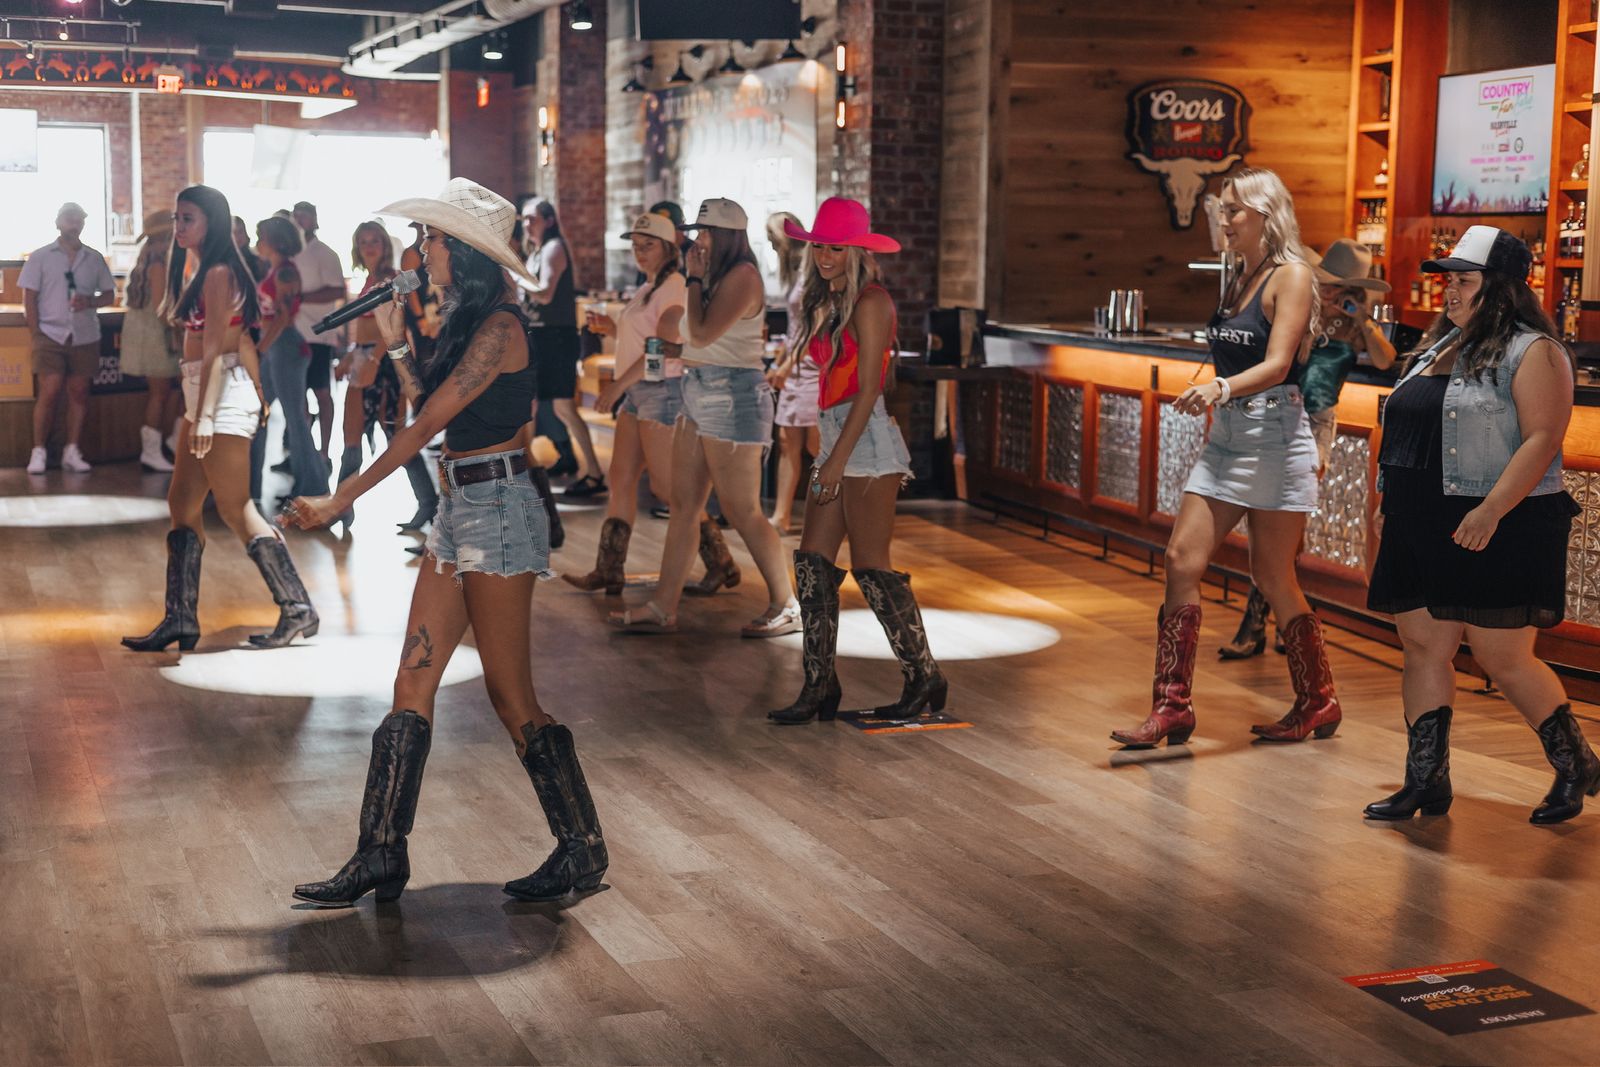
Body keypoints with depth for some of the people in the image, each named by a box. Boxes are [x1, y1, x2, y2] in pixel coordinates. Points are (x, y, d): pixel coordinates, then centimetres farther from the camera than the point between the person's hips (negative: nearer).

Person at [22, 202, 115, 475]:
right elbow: (29, 298, 2)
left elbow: (109, 294, 12)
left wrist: (90, 302, -9)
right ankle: (39, 452, -1)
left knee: (79, 393, 2)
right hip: (51, 336, -2)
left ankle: (72, 452, 8)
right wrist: (36, 334, -6)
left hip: (85, 337, 3)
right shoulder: (41, 257, 4)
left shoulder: (94, 258, 10)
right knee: (49, 393, -9)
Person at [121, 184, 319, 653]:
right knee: (182, 503, 10)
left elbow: (214, 349, -18)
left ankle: (297, 609, -3)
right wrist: (258, 394, 19)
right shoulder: (199, 269, 17)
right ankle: (180, 618, 13)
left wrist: (204, 415, -21)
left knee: (235, 508, -8)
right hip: (204, 393, 10)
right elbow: (241, 338, 18)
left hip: (224, 392, -10)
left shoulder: (217, 273, -12)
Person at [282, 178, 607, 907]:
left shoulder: (498, 327, -15)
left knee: (510, 695, -2)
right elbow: (435, 407, 13)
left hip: (497, 508, -10)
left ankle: (582, 850, 12)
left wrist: (342, 499, -21)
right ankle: (380, 856, 11)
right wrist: (395, 344, 11)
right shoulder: (467, 321, 14)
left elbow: (429, 421, -20)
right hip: (459, 508, 10)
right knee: (412, 684, 7)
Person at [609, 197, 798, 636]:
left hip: (732, 395, -10)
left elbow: (702, 334, -20)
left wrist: (694, 278, -10)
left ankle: (786, 606, 8)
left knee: (743, 513, -4)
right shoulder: (717, 277, 15)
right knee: (683, 505, 8)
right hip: (699, 393, 10)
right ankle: (663, 608, 11)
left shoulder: (742, 276, -14)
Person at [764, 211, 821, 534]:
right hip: (795, 366, 9)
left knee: (815, 444, -7)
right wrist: (780, 363, 18)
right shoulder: (795, 270, 15)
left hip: (813, 365, -9)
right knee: (788, 441, 4)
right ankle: (782, 517, 5)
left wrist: (787, 365, -21)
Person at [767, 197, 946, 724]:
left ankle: (924, 679, 6)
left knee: (871, 566, -5)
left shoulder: (870, 302, -11)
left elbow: (868, 389, -15)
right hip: (837, 439, 9)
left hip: (866, 442, -9)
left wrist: (837, 460, -17)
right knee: (813, 561, 5)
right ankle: (820, 686, 9)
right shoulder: (830, 302, 16)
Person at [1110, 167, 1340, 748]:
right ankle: (1172, 706, 0)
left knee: (1273, 576, 2)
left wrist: (1221, 388, -37)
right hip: (1226, 436, 8)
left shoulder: (1291, 276, -9)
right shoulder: (1239, 280, 14)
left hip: (1274, 437, -8)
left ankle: (1319, 703, 20)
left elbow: (1277, 364, -21)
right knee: (1182, 559, -3)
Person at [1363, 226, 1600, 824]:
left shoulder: (1531, 351, -9)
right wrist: (1398, 510, 19)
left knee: (1503, 659, -3)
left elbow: (1542, 439, -19)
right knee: (1423, 650, 6)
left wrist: (1490, 511, -27)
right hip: (1422, 530, 8)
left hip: (1497, 533, -8)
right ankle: (1427, 781, 12)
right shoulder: (1439, 347, 17)